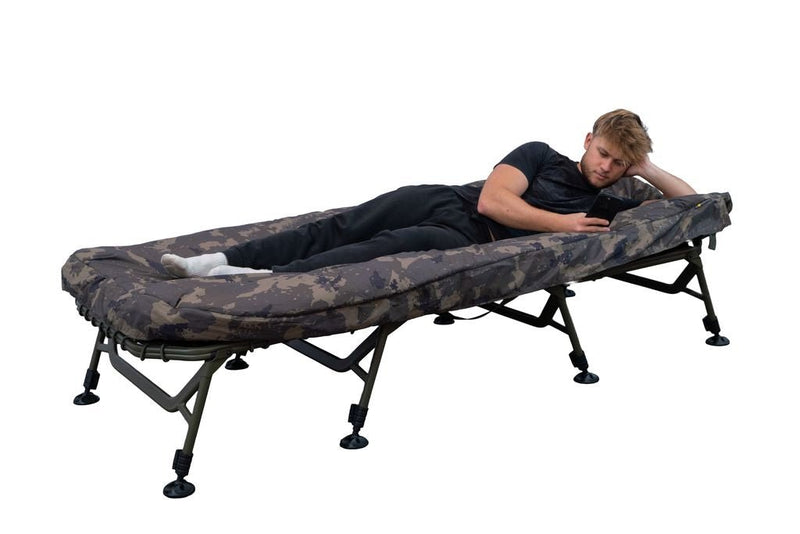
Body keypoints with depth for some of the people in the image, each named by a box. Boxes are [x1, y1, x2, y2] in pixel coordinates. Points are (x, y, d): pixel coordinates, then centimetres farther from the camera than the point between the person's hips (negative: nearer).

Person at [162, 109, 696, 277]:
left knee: (401, 244, -32)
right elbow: (492, 200, -2)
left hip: (470, 242, -1)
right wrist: (561, 223, -6)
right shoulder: (542, 154, 12)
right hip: (445, 200, 2)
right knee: (345, 227, -19)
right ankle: (224, 260, -24)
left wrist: (646, 168, 5)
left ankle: (272, 280, -42)